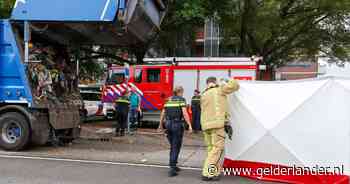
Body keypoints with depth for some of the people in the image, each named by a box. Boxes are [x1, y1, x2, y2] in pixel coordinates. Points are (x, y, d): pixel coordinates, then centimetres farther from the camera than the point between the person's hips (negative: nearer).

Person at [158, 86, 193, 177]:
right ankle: (172, 169, -6)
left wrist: (161, 124, 26)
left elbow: (163, 113, 15)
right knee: (176, 147, 0)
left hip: (168, 124, 6)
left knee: (173, 146, 19)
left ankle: (173, 166, 25)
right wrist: (189, 125, -17)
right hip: (177, 125, -5)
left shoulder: (169, 100, 12)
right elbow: (184, 113, -16)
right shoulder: (181, 99, -4)